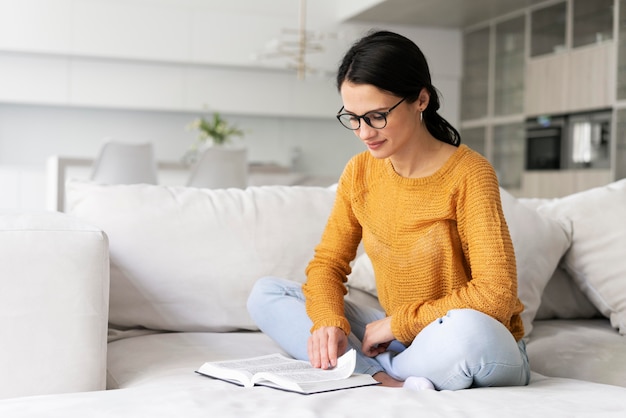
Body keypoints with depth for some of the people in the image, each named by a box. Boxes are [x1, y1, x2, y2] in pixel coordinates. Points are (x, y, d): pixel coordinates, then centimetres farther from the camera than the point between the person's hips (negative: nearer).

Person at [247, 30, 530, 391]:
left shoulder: (468, 174, -16)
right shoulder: (359, 172, 0)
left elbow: (495, 294, -21)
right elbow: (327, 264, 4)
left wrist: (398, 322, -17)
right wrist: (329, 321, -18)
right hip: (399, 340, 6)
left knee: (467, 329, -42)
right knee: (266, 294, -5)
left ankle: (368, 373, -12)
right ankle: (386, 381, -22)